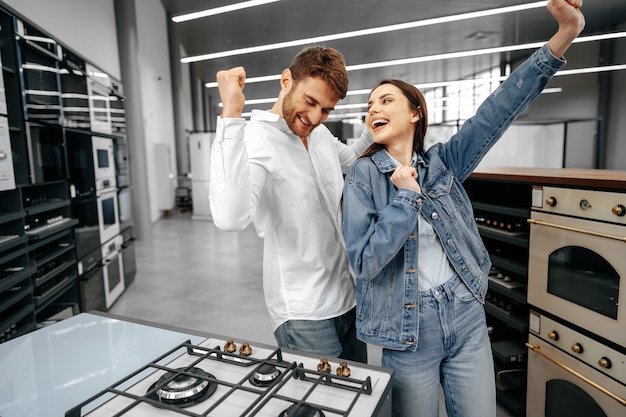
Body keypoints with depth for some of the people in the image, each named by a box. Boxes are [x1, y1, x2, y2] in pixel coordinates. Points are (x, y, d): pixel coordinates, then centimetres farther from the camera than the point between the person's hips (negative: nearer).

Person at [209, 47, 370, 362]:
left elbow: (352, 161, 28)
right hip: (303, 315, -8)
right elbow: (231, 217, -38)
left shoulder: (321, 134, 5)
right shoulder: (255, 139, -19)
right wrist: (231, 114, -38)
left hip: (347, 299, 8)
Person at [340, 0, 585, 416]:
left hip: (466, 318, 3)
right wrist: (406, 197, -17)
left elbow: (498, 111, -8)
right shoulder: (364, 176, -8)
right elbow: (364, 262, -17)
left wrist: (565, 34, -14)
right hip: (408, 329, -3)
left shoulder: (442, 163, 2)